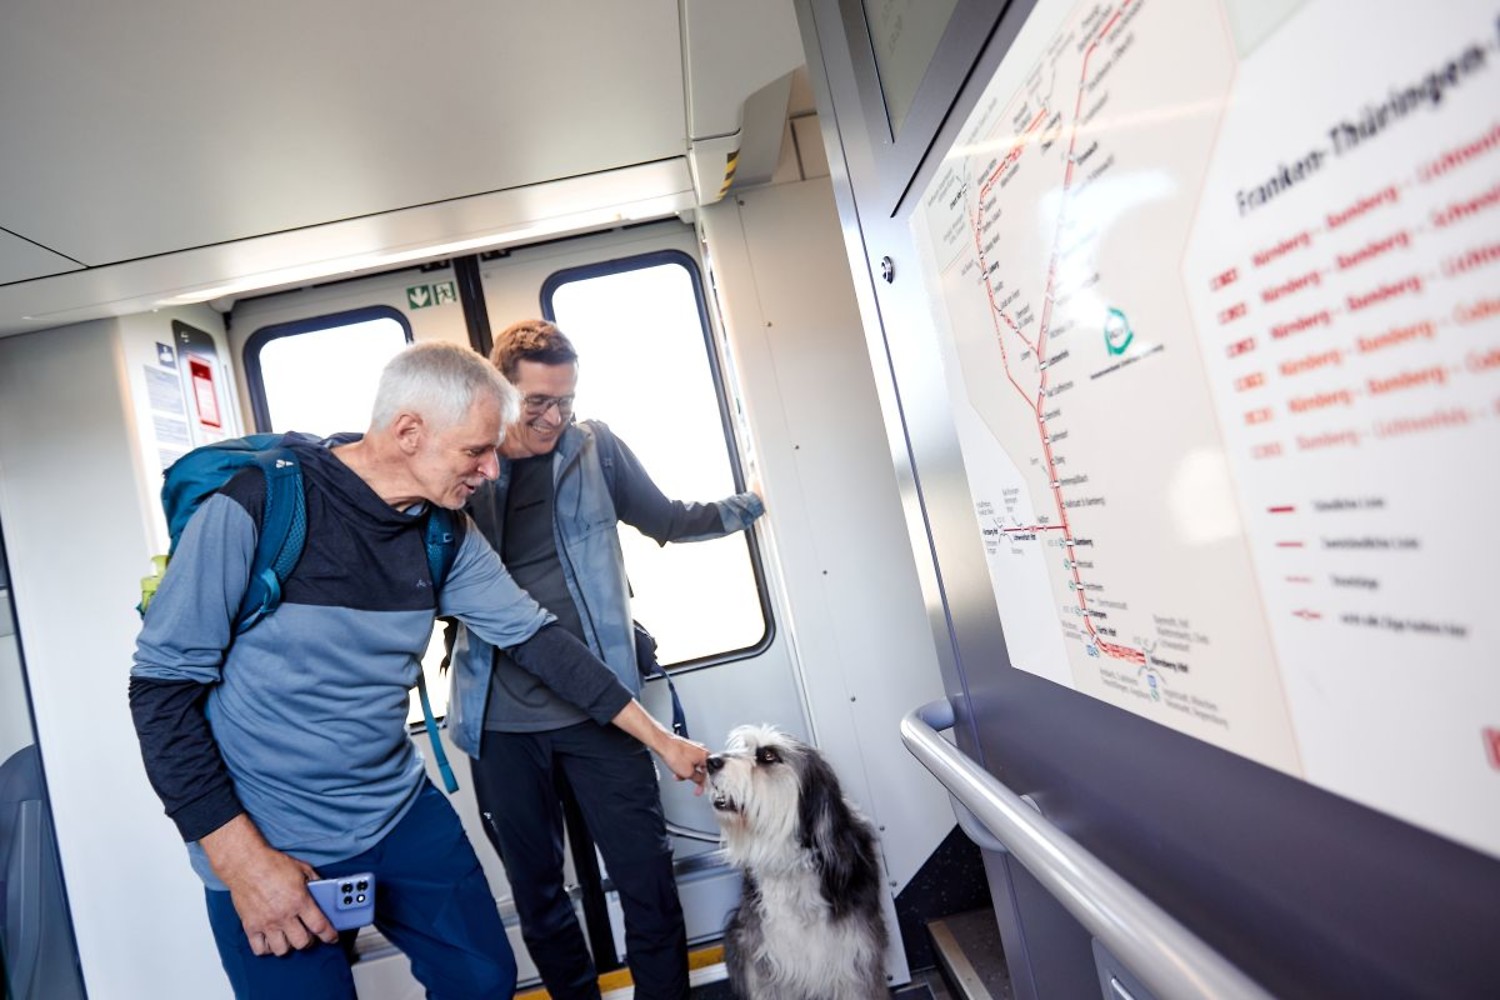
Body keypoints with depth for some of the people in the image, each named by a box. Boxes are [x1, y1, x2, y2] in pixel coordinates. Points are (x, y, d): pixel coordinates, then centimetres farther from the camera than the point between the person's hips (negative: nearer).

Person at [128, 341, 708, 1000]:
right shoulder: (258, 503, -20)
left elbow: (535, 637, 1)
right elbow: (163, 685, -15)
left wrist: (660, 739, 3)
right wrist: (242, 859, -17)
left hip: (404, 814, 5)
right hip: (265, 845, -5)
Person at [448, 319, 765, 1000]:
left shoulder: (594, 447, 3)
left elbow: (665, 519, 13)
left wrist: (752, 504, 7)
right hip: (500, 722, 1)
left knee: (648, 883, 5)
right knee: (536, 896, 17)